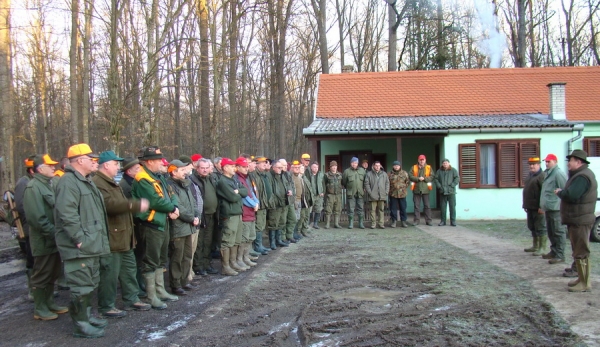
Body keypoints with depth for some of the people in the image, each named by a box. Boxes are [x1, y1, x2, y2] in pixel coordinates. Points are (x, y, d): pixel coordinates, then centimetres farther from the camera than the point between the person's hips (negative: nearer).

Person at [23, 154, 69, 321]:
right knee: (41, 276, 3)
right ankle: (39, 309, 15)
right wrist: (54, 233, -20)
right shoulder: (33, 187, -15)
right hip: (44, 241, -9)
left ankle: (49, 303, 31)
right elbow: (37, 218, -23)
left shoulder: (49, 184, 13)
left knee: (52, 274, 18)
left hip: (54, 239, 9)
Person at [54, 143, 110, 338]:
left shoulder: (85, 182, 18)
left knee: (90, 284, 19)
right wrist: (79, 238, -24)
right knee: (81, 286, -3)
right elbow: (66, 214, -26)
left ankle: (87, 316, 32)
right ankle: (80, 324, 6)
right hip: (79, 247, -11)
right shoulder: (68, 182, -16)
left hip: (91, 245, 11)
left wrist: (98, 240, 22)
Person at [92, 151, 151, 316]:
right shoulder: (98, 183, -17)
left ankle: (131, 299, 28)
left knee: (129, 270, 17)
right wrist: (136, 205, -26)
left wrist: (136, 205, 18)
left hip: (123, 236, 11)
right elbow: (110, 204, -30)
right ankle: (106, 307, 10)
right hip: (110, 238, -11)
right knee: (110, 274, -2)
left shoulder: (111, 183, 19)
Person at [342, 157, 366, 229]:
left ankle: (361, 223, 13)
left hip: (360, 193, 2)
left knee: (361, 209, 5)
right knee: (351, 209, 1)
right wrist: (348, 188, 9)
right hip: (350, 194, -2)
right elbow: (343, 182, 7)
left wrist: (364, 188, 9)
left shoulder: (362, 171, 8)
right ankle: (350, 224, 10)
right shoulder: (346, 171, 0)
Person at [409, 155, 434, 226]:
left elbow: (432, 177, -2)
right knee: (416, 206, 4)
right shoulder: (414, 167, 7)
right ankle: (417, 220, 10)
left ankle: (428, 220, 10)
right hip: (416, 189, 0)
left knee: (427, 205, 4)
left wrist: (424, 178, -16)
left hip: (425, 189, 0)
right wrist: (418, 179, -16)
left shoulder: (429, 167, 7)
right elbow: (410, 176, -3)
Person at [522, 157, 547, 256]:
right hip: (530, 207, 10)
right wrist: (525, 205, 22)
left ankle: (542, 248, 3)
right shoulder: (530, 176, 18)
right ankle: (535, 246, 27)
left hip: (538, 208, -10)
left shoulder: (542, 176, -13)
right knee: (532, 227, 16)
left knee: (540, 228, -3)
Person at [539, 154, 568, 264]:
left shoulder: (558, 174, -14)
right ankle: (553, 251, 28)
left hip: (556, 208, -10)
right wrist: (543, 205, 23)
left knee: (558, 232, -4)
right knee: (550, 232, 17)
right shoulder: (547, 173, 17)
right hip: (548, 208, 10)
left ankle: (560, 255, 1)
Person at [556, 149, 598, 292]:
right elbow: (572, 194, 17)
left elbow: (570, 195, -30)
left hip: (580, 221, -11)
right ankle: (582, 278, 28)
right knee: (579, 251, 18)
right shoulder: (579, 175, 16)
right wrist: (562, 192, -1)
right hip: (576, 220, 11)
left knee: (581, 253, -5)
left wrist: (559, 192, -11)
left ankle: (585, 283, 1)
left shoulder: (582, 177, -20)